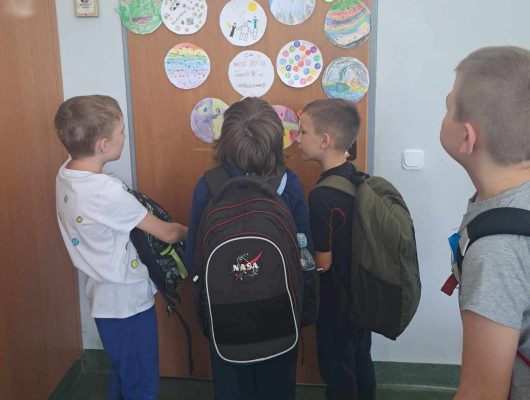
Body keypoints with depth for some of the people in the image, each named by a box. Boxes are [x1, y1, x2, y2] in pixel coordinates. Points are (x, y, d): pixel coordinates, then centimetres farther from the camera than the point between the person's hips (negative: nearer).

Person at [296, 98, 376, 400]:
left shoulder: (323, 196, -27)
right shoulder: (358, 179, -3)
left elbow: (323, 262, -20)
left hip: (336, 299, -8)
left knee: (338, 369, 12)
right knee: (360, 361, 23)